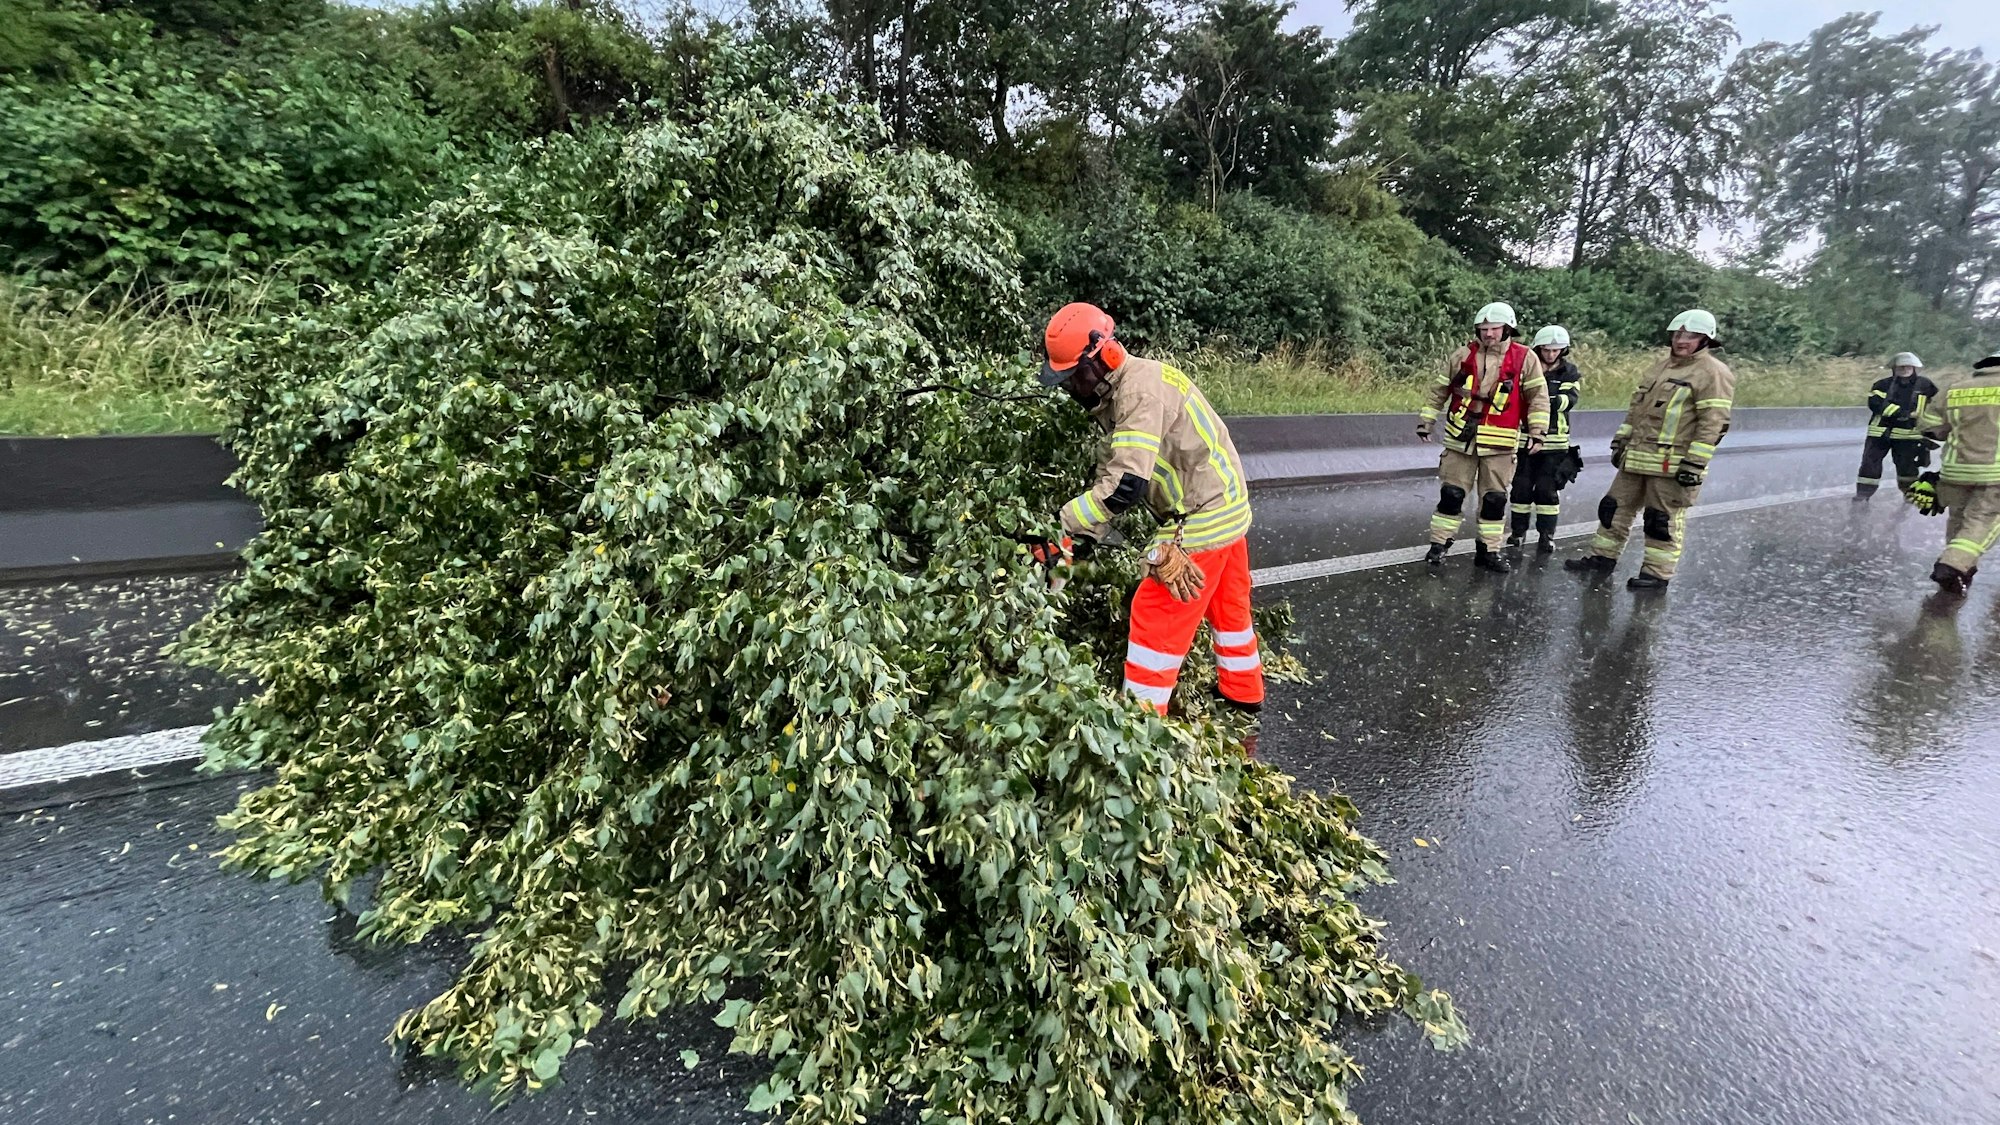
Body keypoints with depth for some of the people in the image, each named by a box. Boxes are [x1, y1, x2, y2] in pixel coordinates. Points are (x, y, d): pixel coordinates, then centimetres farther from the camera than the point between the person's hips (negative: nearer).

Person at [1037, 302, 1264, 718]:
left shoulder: (1141, 390, -25)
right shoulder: (1119, 390, 6)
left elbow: (1126, 485, -34)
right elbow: (1112, 470, 6)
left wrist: (1061, 524, -28)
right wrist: (1088, 533, -3)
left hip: (1200, 520, -10)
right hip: (1228, 509, 10)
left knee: (1157, 613, -2)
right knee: (1227, 602, 23)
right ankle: (1244, 693, 42)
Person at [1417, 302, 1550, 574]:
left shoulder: (1525, 359, 0)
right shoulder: (1463, 356, 2)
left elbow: (1538, 397, 2)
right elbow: (1439, 391, 9)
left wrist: (1536, 433, -2)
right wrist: (1425, 422, 9)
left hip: (1499, 444, 0)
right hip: (1461, 439, 0)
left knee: (1495, 499, 6)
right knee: (1451, 494, 2)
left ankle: (1488, 552, 16)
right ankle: (1439, 545, 12)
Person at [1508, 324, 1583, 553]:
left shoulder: (1570, 372, 3)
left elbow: (1570, 399, -12)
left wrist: (1555, 400, -32)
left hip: (1554, 441, -1)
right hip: (1525, 437, 1)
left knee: (1547, 489, 0)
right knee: (1522, 486, 5)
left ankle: (1546, 536, 7)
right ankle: (1517, 531, 18)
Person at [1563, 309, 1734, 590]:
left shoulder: (1713, 372, -8)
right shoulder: (1660, 367, 17)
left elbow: (1713, 422, -14)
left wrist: (1695, 462, -19)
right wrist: (1620, 439, 17)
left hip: (1672, 463, -8)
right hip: (1637, 457, 8)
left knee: (1664, 519, -1)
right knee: (1615, 507, 11)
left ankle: (1657, 573, 8)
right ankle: (1602, 557, 22)